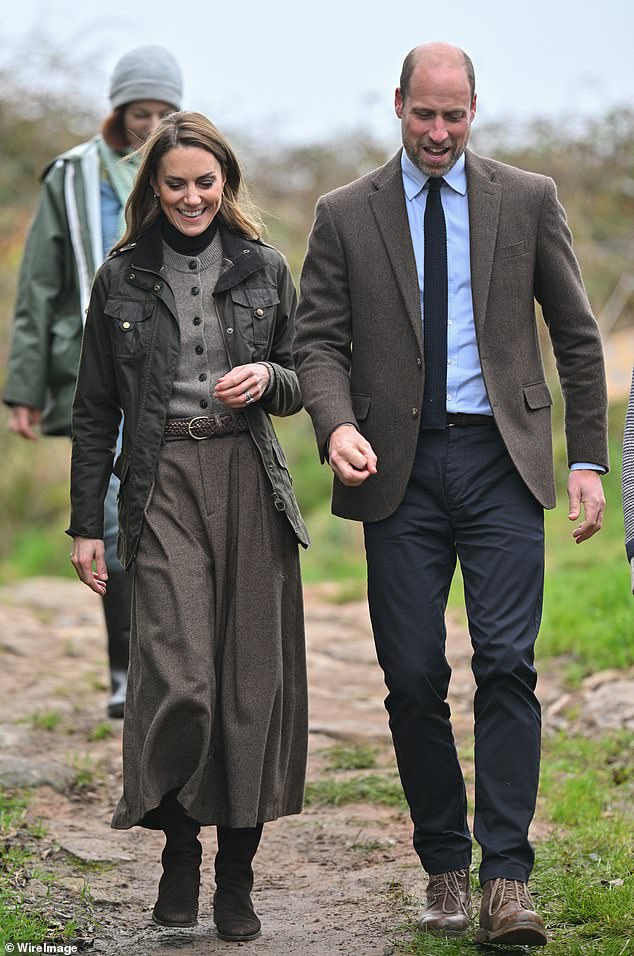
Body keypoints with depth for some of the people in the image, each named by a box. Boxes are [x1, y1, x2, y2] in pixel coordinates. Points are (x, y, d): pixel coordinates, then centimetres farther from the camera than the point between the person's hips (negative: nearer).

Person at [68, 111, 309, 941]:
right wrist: (86, 523, 7)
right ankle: (179, 851, 9)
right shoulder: (122, 279, 8)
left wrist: (267, 379, -9)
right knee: (179, 676, -14)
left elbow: (300, 386, 15)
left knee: (253, 678, 0)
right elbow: (95, 411, 10)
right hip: (163, 483, -1)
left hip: (251, 481, 2)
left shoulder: (264, 270, 10)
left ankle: (236, 875, 12)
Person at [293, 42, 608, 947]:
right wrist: (337, 424, -16)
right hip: (401, 467, 1)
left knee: (506, 662, -10)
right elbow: (319, 339, 4)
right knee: (414, 676, 2)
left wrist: (588, 459, 4)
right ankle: (445, 869, 15)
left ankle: (508, 878, -7)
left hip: (500, 459, -1)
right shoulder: (345, 214, 7)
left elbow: (576, 334, 10)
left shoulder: (529, 200, 7)